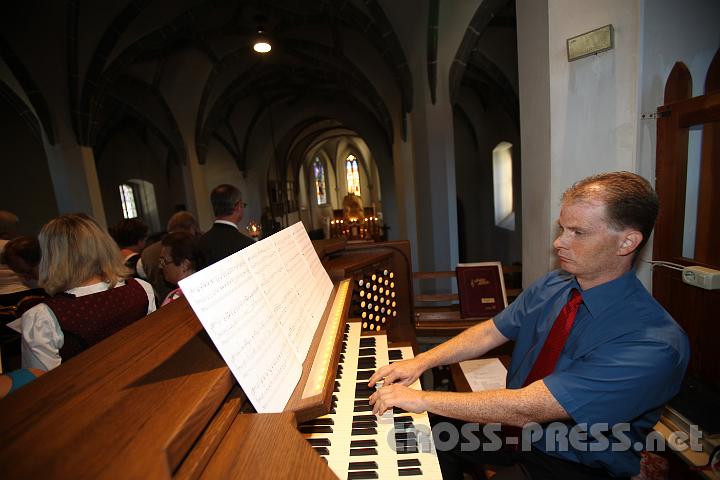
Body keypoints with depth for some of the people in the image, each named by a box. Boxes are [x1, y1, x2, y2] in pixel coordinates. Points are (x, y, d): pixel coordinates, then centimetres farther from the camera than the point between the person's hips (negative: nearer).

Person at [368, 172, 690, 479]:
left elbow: (528, 408, -34)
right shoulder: (551, 286, -8)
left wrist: (421, 398, -30)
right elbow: (489, 332, -3)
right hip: (517, 426, 6)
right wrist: (421, 362, -13)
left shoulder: (654, 344, -30)